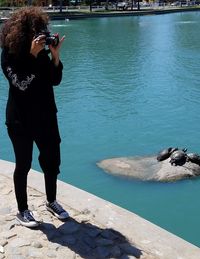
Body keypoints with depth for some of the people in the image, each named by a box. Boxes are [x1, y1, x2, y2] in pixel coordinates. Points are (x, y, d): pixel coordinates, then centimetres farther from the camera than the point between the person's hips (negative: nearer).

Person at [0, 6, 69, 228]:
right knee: (23, 164, 6)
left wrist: (55, 55, -14)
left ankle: (51, 201, 33)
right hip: (21, 120, -5)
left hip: (46, 116, 5)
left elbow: (55, 80, -1)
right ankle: (22, 211, 22)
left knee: (52, 159, 12)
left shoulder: (42, 51, 2)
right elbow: (20, 83, -24)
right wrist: (32, 55, -27)